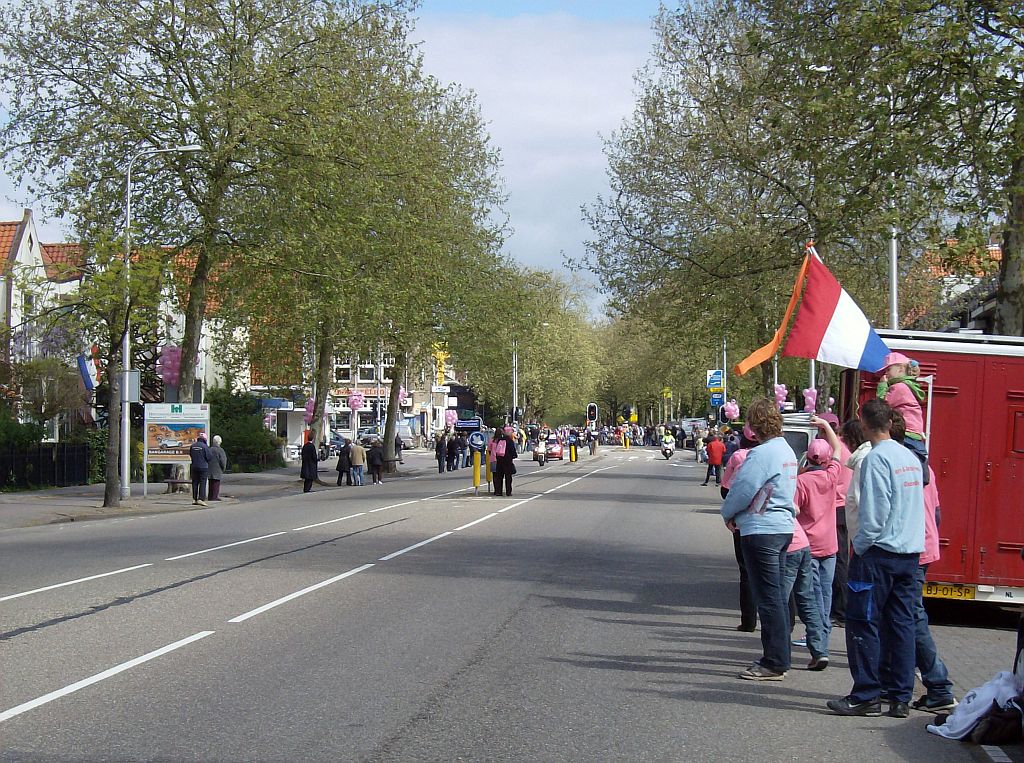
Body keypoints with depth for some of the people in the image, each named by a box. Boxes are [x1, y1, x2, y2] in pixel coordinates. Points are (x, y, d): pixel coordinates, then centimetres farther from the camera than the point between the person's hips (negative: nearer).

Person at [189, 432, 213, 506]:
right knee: (202, 483, -3)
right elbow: (209, 457, -13)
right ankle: (201, 499, -11)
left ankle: (194, 499, 11)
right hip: (203, 467, -5)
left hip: (194, 467, 5)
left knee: (195, 483, 10)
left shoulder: (192, 446, 4)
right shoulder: (205, 446, -14)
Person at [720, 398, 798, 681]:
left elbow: (742, 490, -19)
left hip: (761, 530, -10)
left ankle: (774, 663, 0)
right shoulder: (787, 450, 12)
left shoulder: (762, 453, -19)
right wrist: (738, 514, 12)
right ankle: (780, 657, 23)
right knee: (777, 596, 16)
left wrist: (728, 514, 1)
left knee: (768, 598, -4)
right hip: (783, 527, 10)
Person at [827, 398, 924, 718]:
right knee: (901, 624, 9)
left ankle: (866, 696, 2)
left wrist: (860, 546, -6)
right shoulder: (911, 458, 11)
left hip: (879, 551, -7)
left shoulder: (876, 458, -12)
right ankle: (900, 698, 12)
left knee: (863, 622, 0)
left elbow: (875, 511, -16)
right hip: (911, 553, 7)